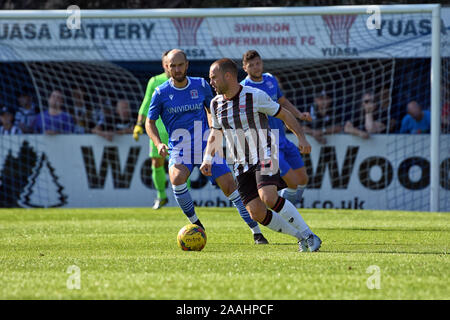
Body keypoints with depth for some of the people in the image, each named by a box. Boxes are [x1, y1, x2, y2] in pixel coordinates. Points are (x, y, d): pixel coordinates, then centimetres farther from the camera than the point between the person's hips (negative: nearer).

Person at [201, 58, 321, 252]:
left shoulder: (255, 96, -11)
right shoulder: (216, 104, 6)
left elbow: (284, 114, -2)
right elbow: (215, 134, 20)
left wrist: (301, 137, -13)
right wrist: (207, 160, 6)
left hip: (264, 157, -5)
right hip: (242, 165, 5)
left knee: (268, 197, -29)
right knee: (256, 213, -9)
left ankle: (309, 235, -17)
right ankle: (300, 237, 9)